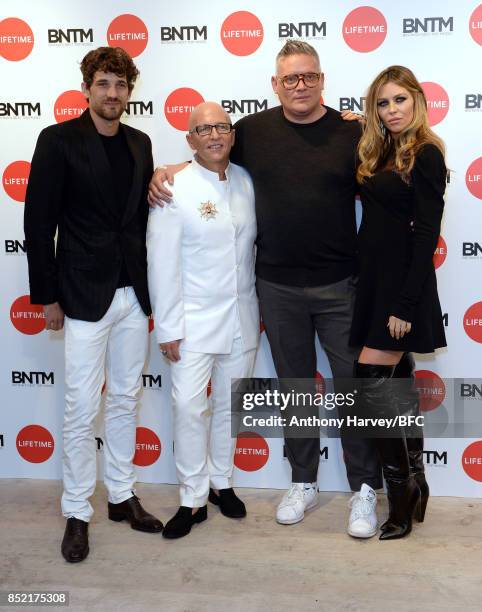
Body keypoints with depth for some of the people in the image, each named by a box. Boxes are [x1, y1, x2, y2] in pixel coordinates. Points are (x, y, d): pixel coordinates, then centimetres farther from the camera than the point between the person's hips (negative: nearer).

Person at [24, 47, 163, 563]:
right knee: (81, 410, 1)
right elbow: (39, 224, -7)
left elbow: (143, 216, 13)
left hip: (133, 293, 5)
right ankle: (77, 513, 17)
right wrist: (47, 297, -8)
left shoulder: (139, 143, 9)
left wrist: (151, 288, 9)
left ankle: (122, 495, 29)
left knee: (125, 400, 14)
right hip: (84, 296, -5)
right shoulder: (58, 140, -6)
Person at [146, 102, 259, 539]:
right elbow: (162, 263, -11)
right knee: (189, 407, -6)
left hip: (242, 316, 4)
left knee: (230, 404, 13)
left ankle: (221, 481, 31)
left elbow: (255, 244, 11)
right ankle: (193, 499, 10)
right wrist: (168, 328, -11)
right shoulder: (174, 188, -10)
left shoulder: (246, 181, 3)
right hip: (194, 319, -4)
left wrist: (262, 305, 10)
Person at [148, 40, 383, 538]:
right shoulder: (253, 130, 3)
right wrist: (162, 172, 0)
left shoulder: (351, 134, -3)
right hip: (277, 287, 2)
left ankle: (364, 490, 20)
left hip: (340, 285, -2)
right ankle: (302, 484, 29)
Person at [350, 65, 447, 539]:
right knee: (397, 383, 12)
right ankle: (413, 486, 24)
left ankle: (403, 491, 5)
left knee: (371, 380, -10)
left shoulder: (425, 155, -10)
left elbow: (425, 234, -15)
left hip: (401, 283, -8)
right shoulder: (381, 154, 14)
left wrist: (406, 304, -19)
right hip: (375, 280, 8)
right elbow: (378, 223, 10)